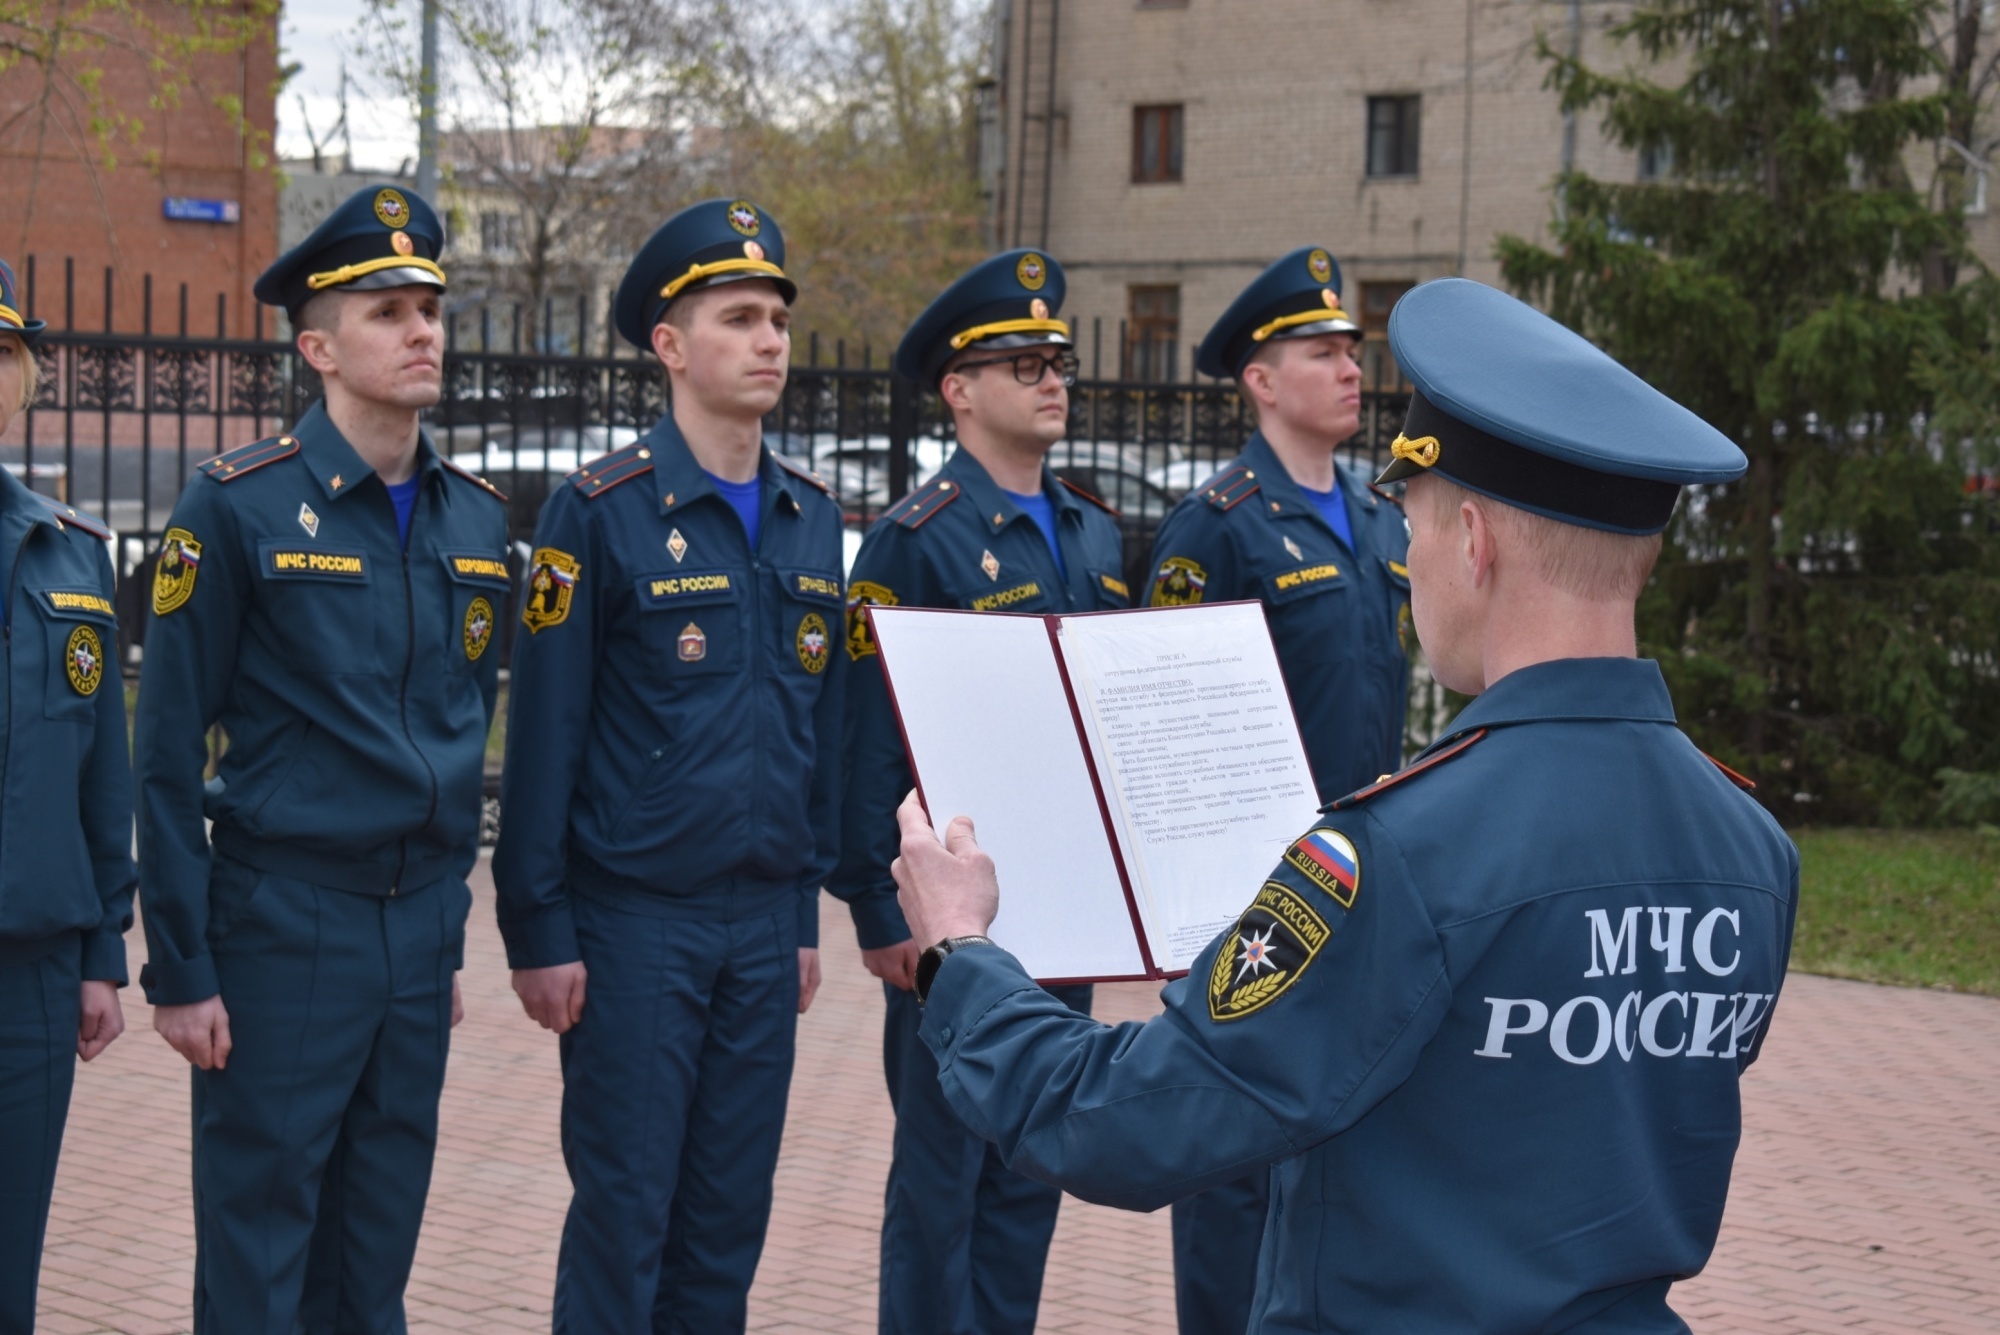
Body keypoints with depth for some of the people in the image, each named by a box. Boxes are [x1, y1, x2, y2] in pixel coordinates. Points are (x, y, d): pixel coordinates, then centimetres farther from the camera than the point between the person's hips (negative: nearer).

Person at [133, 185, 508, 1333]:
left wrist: (451, 936, 16)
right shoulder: (238, 506, -8)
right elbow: (169, 756, -7)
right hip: (283, 924, -5)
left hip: (420, 926, 5)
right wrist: (179, 969, -9)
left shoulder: (478, 520, 8)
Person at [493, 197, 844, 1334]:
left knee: (731, 1212, 10)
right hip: (636, 921, -5)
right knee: (625, 1212, 1)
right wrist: (542, 933, -9)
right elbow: (543, 737, -8)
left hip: (764, 920, 5)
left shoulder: (812, 517, 9)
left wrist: (806, 911, 12)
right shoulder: (601, 512, -8)